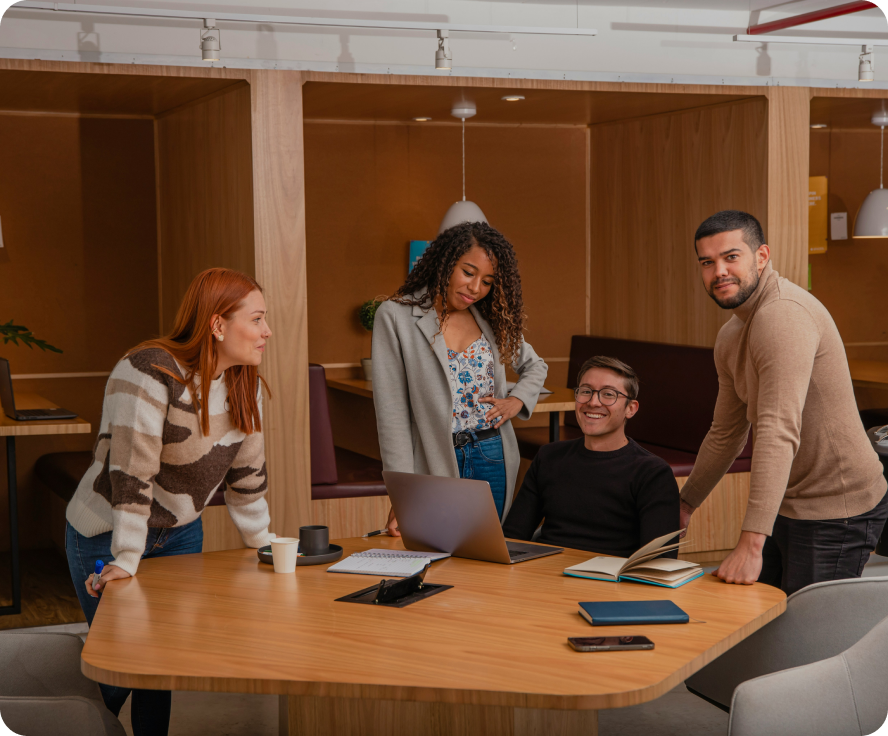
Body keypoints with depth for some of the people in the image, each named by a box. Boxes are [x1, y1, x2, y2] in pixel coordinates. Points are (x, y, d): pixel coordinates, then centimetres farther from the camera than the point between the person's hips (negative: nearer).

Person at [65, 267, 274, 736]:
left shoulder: (244, 384, -1)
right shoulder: (149, 373, -26)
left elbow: (246, 470, 8)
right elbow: (130, 471, -28)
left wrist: (262, 540, 9)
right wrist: (126, 559, -29)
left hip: (180, 534, 6)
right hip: (108, 536, -6)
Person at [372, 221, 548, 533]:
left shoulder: (492, 318, 8)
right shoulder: (395, 316, -7)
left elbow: (535, 365, 26)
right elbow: (392, 413, -11)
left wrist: (517, 400, 3)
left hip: (493, 459, 4)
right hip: (435, 467, -4)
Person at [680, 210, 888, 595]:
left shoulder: (785, 315, -23)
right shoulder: (730, 335, 10)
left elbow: (779, 434, -32)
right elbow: (726, 434, 23)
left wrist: (751, 544, -37)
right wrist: (684, 504, 25)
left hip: (836, 510, -9)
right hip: (788, 505, 9)